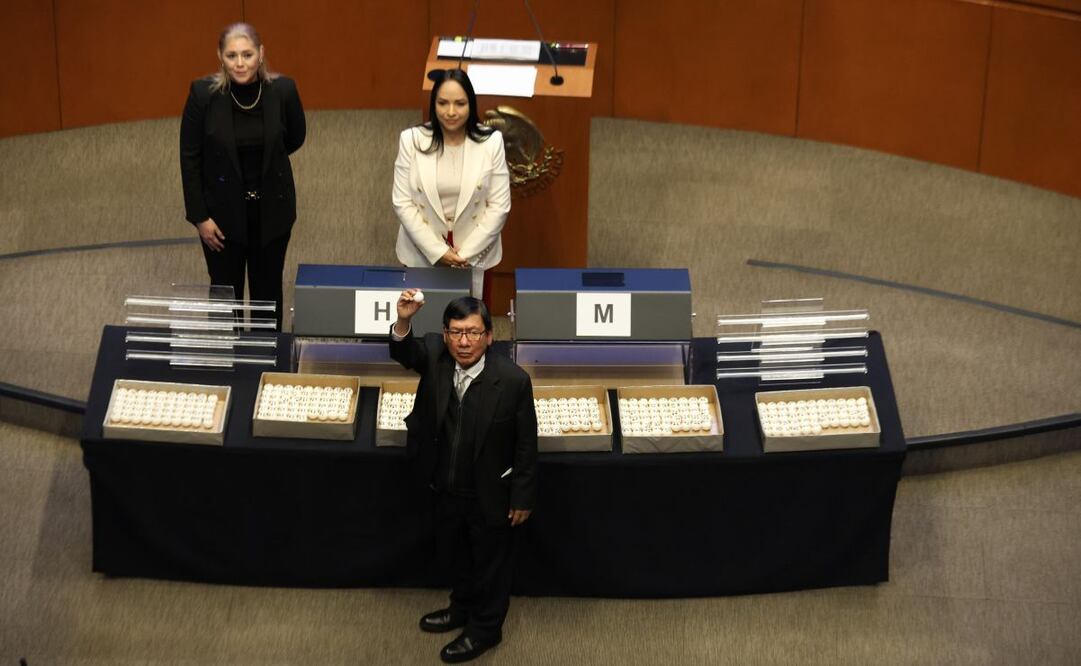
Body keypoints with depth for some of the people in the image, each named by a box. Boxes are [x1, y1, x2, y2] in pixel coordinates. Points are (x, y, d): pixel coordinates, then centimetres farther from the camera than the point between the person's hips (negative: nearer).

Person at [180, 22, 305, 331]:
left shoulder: (283, 89, -13)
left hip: (271, 209, 1)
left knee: (268, 291, 14)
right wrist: (200, 216, -9)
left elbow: (295, 139, 7)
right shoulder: (203, 93, -16)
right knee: (225, 292, 11)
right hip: (222, 210, -1)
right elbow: (190, 158, -8)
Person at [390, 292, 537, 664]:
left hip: (490, 493, -5)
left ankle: (485, 628, 43)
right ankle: (463, 608, 56)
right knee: (455, 551, 29)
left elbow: (526, 444, -18)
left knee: (491, 561, 19)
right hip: (446, 485, 5)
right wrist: (403, 321, -52)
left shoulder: (513, 380, -27)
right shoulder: (434, 353, -15)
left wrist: (522, 498, -10)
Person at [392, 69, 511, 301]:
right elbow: (403, 203, -9)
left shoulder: (491, 141, -12)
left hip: (474, 253, 0)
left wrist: (466, 253, -12)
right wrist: (437, 251, -14)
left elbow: (499, 206, -9)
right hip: (423, 252, 0)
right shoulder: (412, 140, -11)